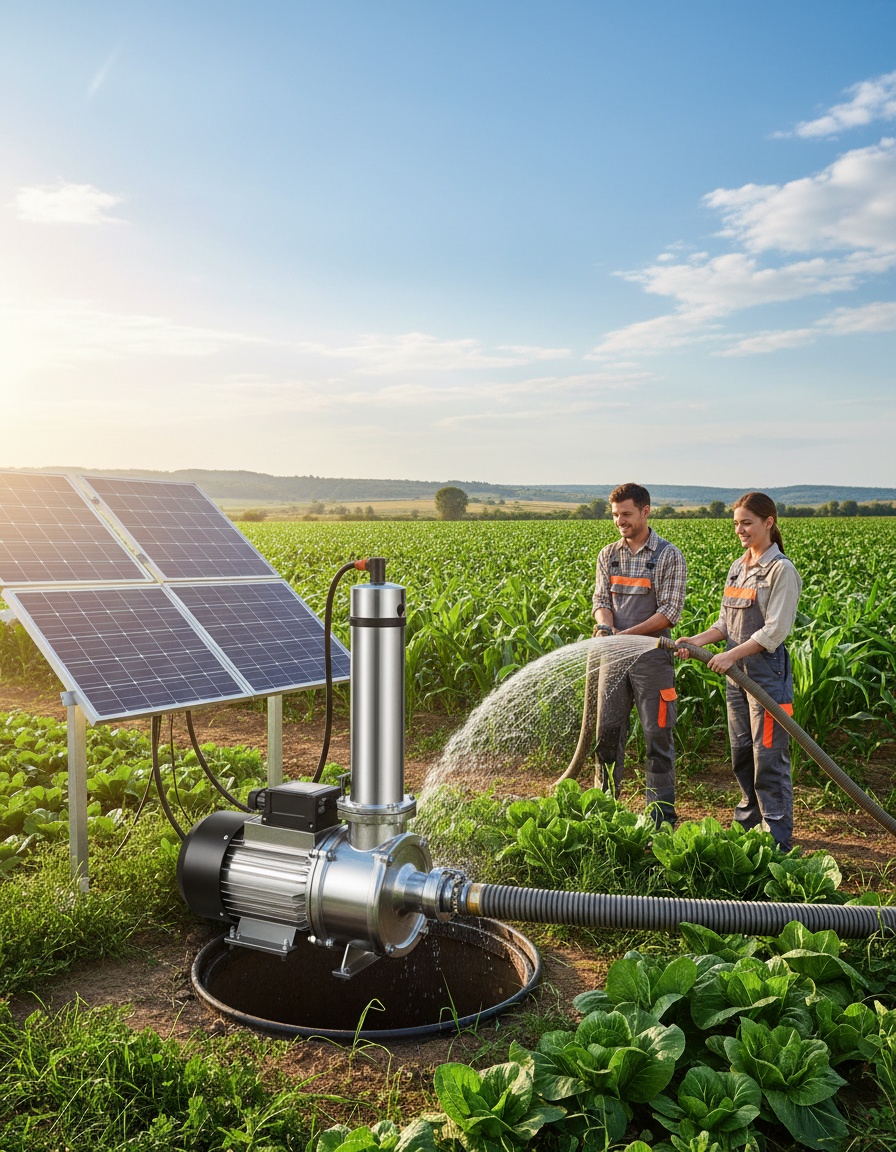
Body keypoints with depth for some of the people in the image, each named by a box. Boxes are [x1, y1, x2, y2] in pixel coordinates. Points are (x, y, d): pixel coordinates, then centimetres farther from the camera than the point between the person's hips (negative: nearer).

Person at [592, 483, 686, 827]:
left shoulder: (669, 556, -5)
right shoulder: (608, 555, 10)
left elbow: (669, 612, -10)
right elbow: (600, 600, 6)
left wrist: (627, 634, -19)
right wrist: (604, 625, -17)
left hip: (651, 655, -4)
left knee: (657, 735, 1)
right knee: (608, 731, 9)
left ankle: (662, 817, 12)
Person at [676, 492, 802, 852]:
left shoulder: (782, 571, -11)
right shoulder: (737, 568, 13)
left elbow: (775, 630, -17)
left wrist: (732, 654, -23)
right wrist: (699, 640, -2)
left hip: (768, 674, -8)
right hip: (737, 674, 8)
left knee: (769, 756, -2)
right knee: (741, 754, 16)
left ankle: (777, 838, 9)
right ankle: (748, 820, 31)